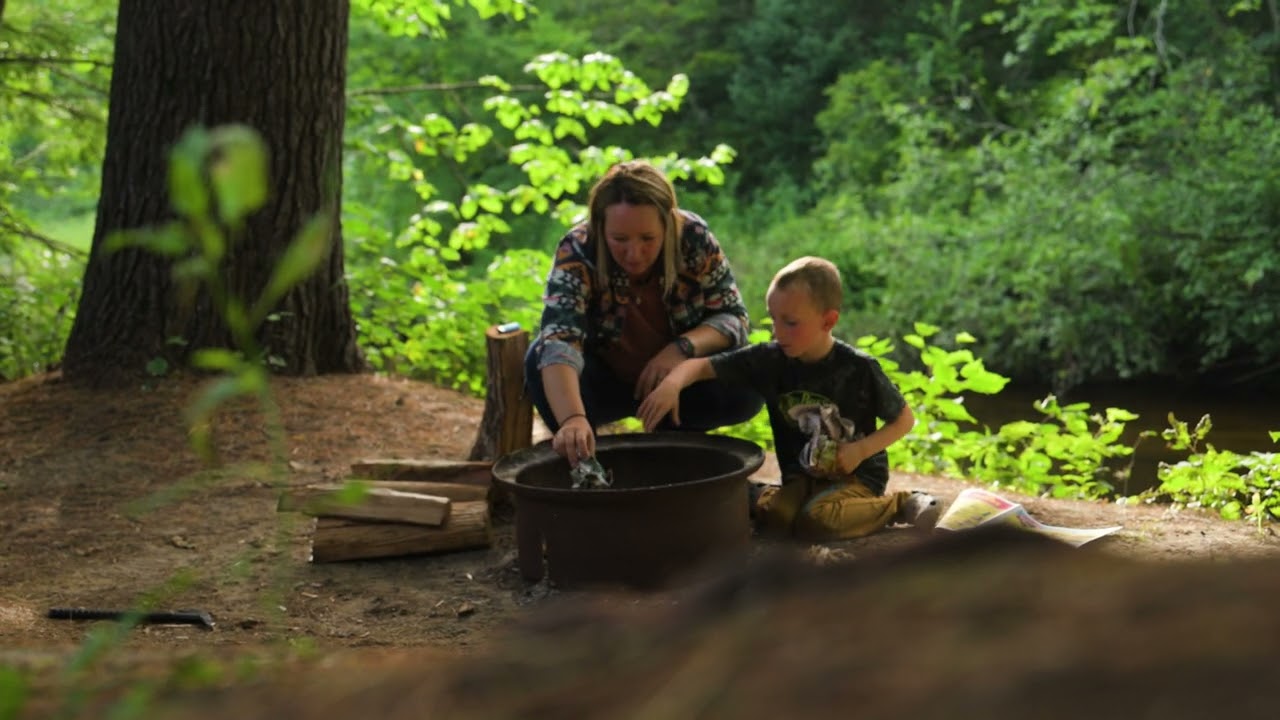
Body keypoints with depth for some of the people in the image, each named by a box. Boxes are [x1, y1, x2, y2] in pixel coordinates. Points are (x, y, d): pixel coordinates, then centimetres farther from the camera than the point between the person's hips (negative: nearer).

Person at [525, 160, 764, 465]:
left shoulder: (694, 238, -20)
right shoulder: (576, 252, -27)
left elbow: (734, 317, -12)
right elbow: (559, 342, -40)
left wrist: (683, 347, -33)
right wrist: (572, 418, -58)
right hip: (606, 380, -1)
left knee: (748, 386, -27)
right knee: (541, 362, -31)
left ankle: (673, 439, 0)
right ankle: (581, 456, -8)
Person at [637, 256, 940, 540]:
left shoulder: (859, 368, -12)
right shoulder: (769, 359, -4)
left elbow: (904, 420, -1)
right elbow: (700, 365, -6)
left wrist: (860, 450, -16)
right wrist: (672, 383, -28)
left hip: (856, 476, -3)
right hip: (802, 479, 3)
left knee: (817, 520, -33)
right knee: (770, 511, -29)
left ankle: (898, 504, -10)